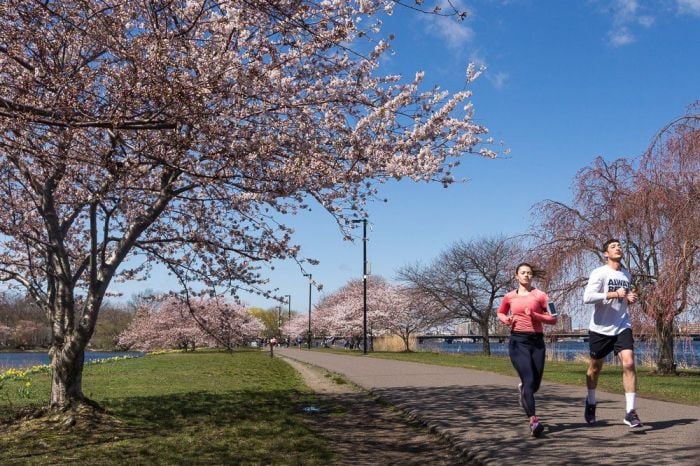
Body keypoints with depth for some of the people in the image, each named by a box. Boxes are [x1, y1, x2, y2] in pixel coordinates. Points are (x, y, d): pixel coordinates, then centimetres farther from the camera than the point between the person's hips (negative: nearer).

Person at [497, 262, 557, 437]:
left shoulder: (540, 295, 5)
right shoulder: (509, 297, 9)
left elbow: (553, 319, 1)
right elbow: (500, 313, 26)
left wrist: (534, 315, -13)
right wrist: (506, 320, 4)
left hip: (537, 341, 2)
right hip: (518, 341, -1)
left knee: (535, 384, 8)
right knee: (529, 380, -18)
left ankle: (522, 389, 45)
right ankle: (534, 421, -23)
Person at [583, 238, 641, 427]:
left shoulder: (627, 275, 10)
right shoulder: (599, 273, -9)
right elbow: (587, 297, -22)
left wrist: (631, 299, 2)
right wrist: (614, 294, -26)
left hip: (622, 327, 3)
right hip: (600, 328, -3)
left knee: (628, 363, -16)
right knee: (595, 367, 12)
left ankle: (630, 412, -13)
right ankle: (591, 403, 36)